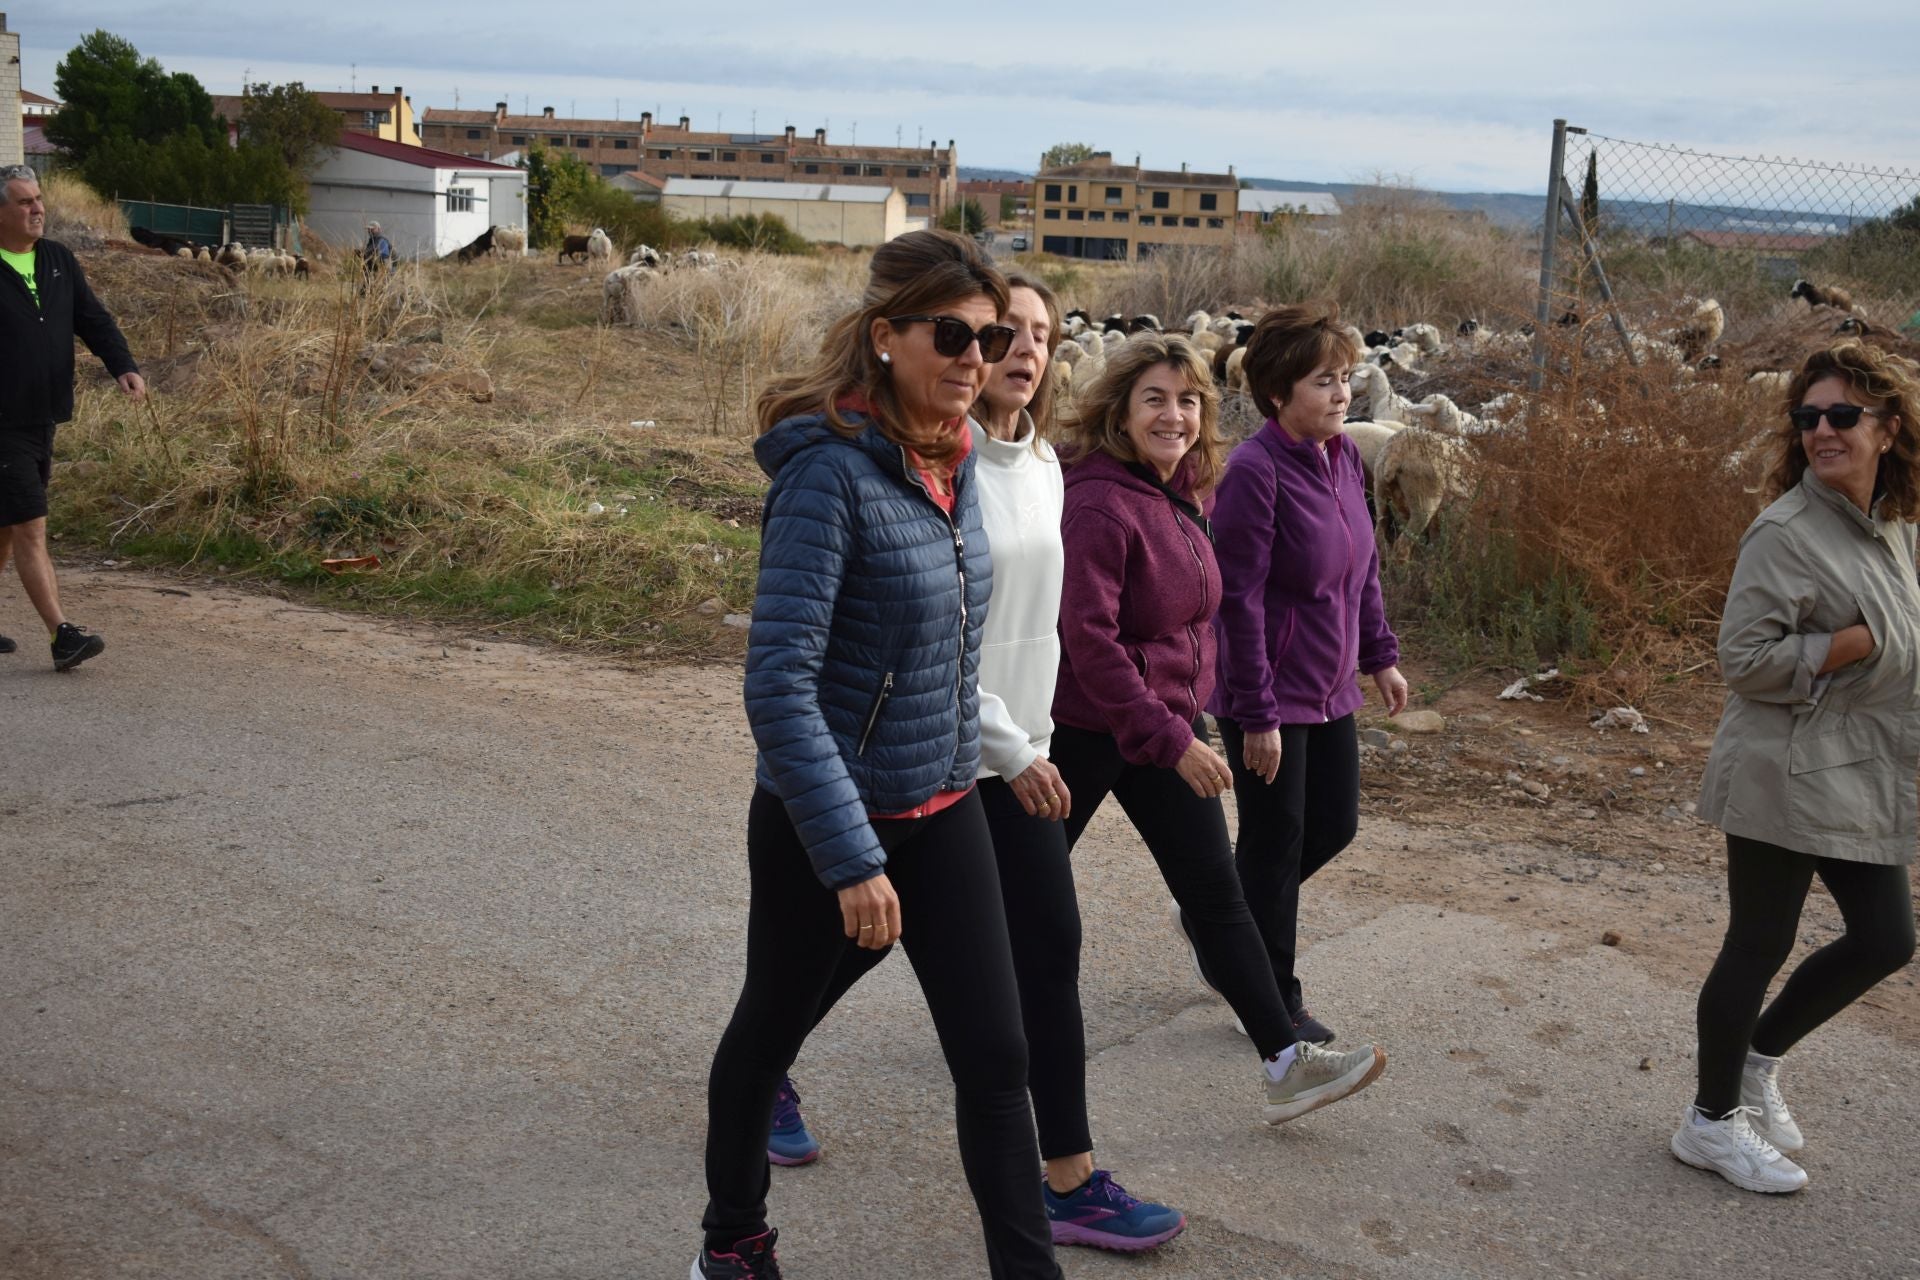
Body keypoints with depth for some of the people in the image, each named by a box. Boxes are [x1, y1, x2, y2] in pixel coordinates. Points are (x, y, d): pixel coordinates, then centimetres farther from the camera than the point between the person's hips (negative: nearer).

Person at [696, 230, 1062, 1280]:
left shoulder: (955, 457, 1)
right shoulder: (831, 470, -22)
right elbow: (779, 686, -26)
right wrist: (851, 858, -27)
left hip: (942, 808, 6)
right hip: (823, 815, -6)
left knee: (994, 1056, 3)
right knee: (772, 1028, 16)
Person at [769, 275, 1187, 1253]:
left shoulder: (1041, 464, 6)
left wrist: (1035, 731, 16)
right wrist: (1008, 747, -21)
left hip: (1014, 753, 7)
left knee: (1050, 947, 6)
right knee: (864, 932, 10)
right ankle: (763, 1069, 36)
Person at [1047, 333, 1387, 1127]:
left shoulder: (1182, 495, 5)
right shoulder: (1096, 505, -22)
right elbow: (1089, 640, -25)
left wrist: (1185, 723, 16)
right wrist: (1171, 739, -24)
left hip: (1170, 719, 8)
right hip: (1086, 727, -8)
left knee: (1215, 890, 7)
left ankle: (1286, 1066, 10)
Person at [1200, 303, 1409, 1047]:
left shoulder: (1343, 456, 3)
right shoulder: (1255, 471, -21)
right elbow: (1239, 600, -21)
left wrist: (1379, 655, 15)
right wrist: (1257, 715, -19)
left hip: (1328, 691, 8)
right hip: (1270, 695, -8)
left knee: (1334, 825, 16)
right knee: (1275, 841, 5)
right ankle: (1274, 1006, 22)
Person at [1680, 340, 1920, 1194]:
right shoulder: (1786, 533, -17)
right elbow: (1743, 659, -20)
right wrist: (1851, 645, -23)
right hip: (1786, 777, -8)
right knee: (1760, 946, 2)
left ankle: (1758, 1057, 33)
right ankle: (1711, 1122, 19)